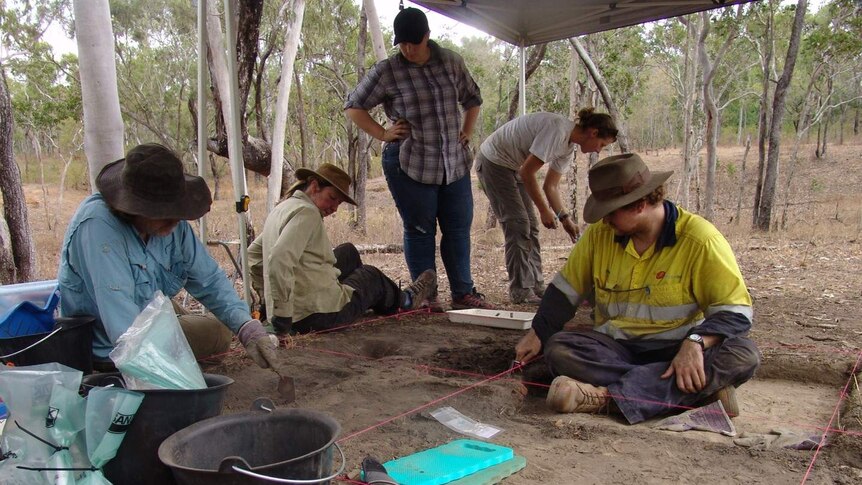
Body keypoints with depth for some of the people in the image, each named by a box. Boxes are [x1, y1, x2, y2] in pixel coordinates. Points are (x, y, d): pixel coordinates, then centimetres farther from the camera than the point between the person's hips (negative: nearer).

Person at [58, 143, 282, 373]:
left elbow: (209, 279, -4)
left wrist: (249, 329, -20)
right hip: (104, 353, -7)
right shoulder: (98, 225, -29)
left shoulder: (173, 223, -10)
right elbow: (122, 322, -36)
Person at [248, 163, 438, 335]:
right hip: (318, 316, -9)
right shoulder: (306, 212, -19)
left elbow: (254, 252, 18)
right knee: (371, 276, 19)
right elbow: (279, 260, -33)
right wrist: (282, 312, -30)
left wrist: (268, 296, 22)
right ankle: (404, 300, 49)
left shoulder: (283, 208, 10)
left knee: (349, 252, 26)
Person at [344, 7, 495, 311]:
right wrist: (382, 134, -6)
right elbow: (353, 107, 2)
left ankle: (463, 292, 20)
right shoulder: (386, 72, -5)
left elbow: (472, 99, 22)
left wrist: (467, 132, 10)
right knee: (420, 229, 2)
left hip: (455, 161, 4)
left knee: (459, 227, 8)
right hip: (409, 163, -4)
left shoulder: (452, 63, 6)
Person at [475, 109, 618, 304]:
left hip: (512, 167, 10)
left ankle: (536, 288, 13)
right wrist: (544, 210, -20)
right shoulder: (557, 130, -28)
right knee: (518, 224, -12)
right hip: (493, 161, -10)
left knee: (530, 227, 6)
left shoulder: (570, 147, 1)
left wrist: (565, 219, 0)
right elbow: (527, 172, -27)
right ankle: (521, 292, -5)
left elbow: (551, 186, 8)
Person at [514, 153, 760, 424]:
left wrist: (696, 343, -30)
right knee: (557, 349, -26)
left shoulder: (700, 239, -12)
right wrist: (538, 334, 5)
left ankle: (608, 396, -39)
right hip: (615, 346, 2)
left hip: (676, 349, -2)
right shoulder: (600, 233, -1)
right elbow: (567, 289, 11)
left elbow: (736, 312, -13)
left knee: (743, 356, -31)